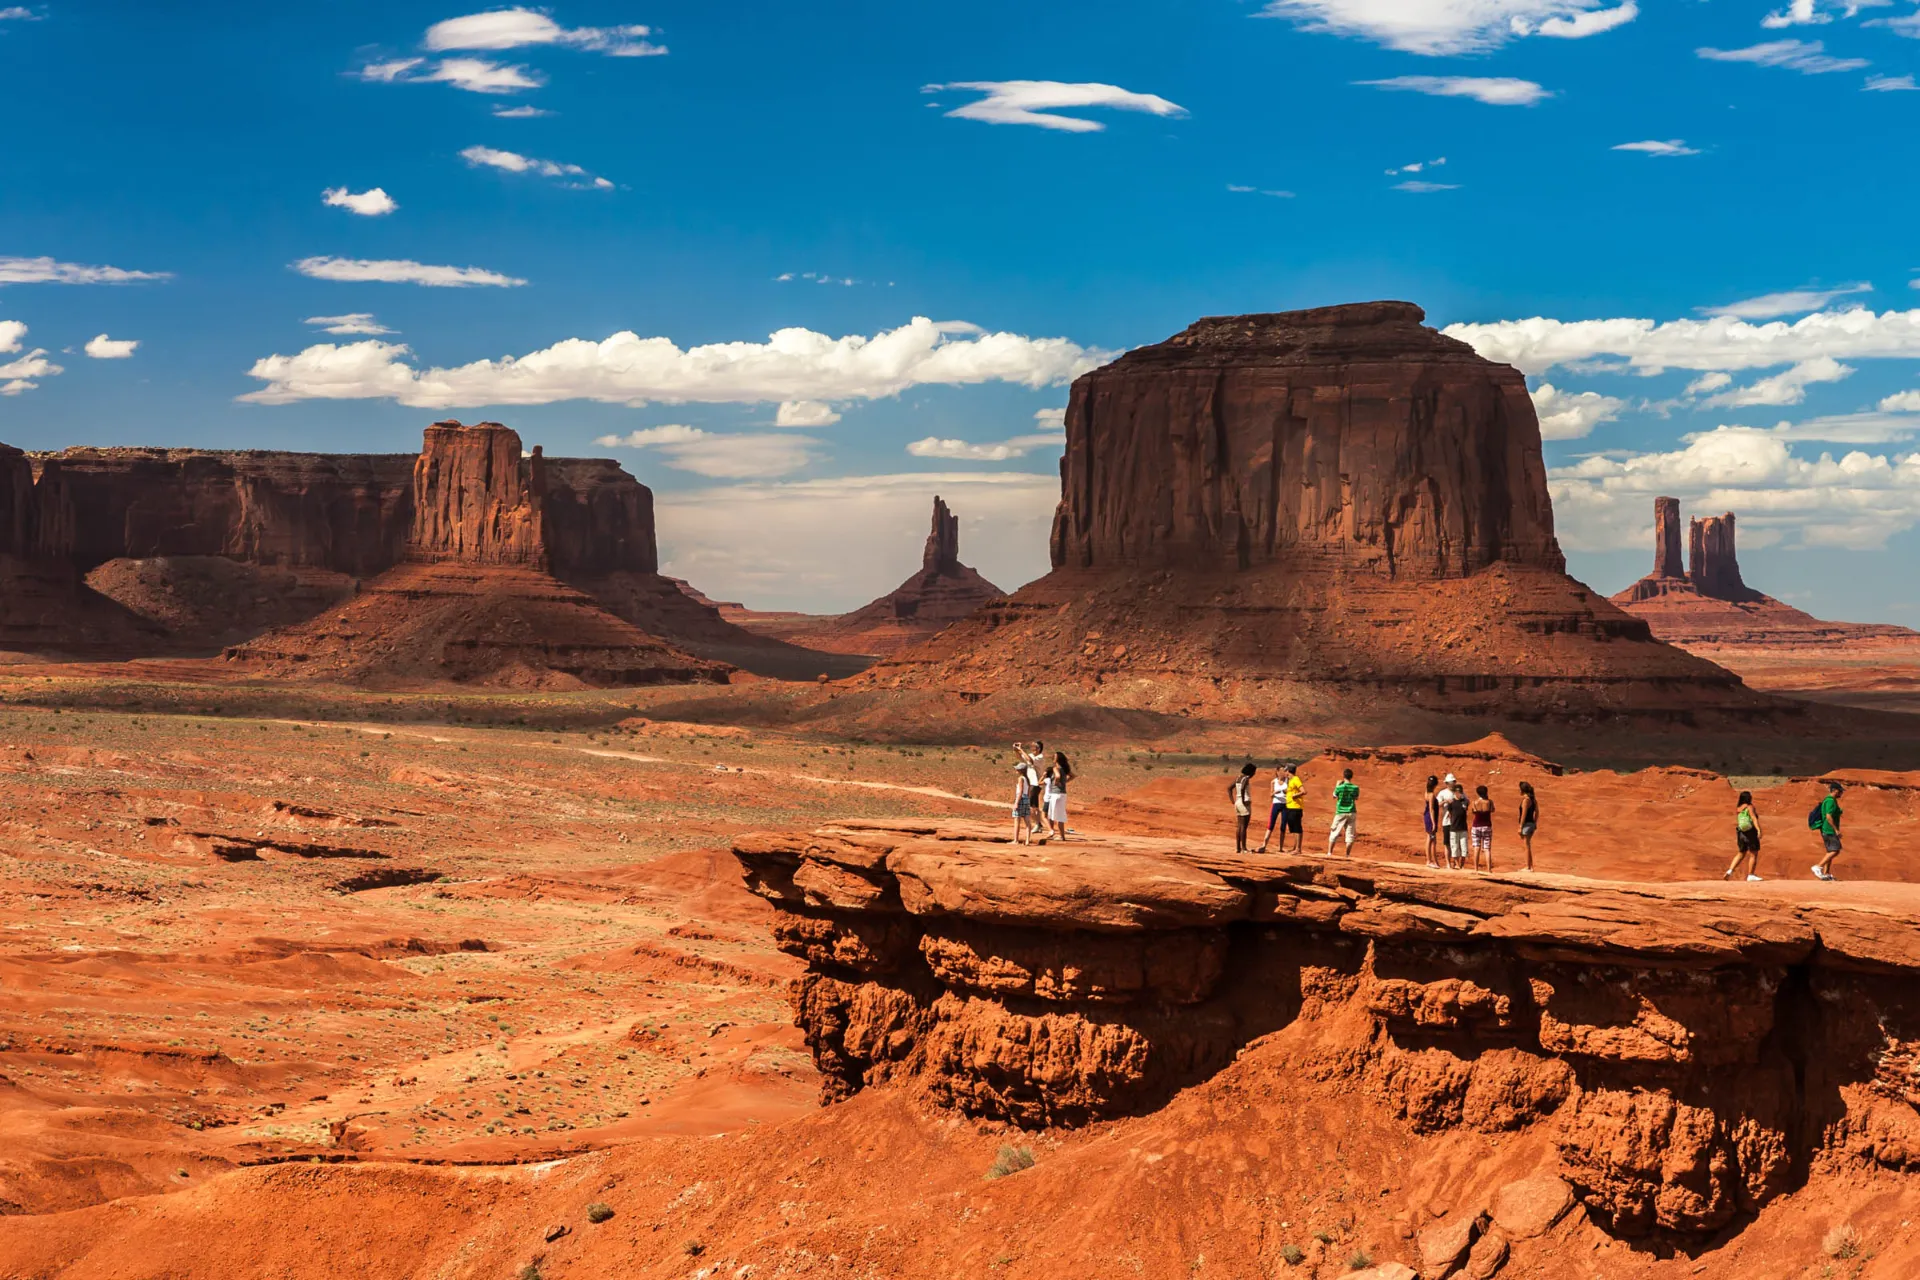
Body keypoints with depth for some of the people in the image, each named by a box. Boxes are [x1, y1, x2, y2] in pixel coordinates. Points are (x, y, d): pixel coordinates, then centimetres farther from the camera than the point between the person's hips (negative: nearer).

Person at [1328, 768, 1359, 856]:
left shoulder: (1340, 787, -11)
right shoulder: (1355, 788, -5)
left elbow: (1334, 796, 7)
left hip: (1340, 812, -2)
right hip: (1351, 812, 2)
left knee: (1334, 832, 5)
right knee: (1350, 834, 8)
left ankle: (1329, 852, 3)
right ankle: (1348, 854, 6)